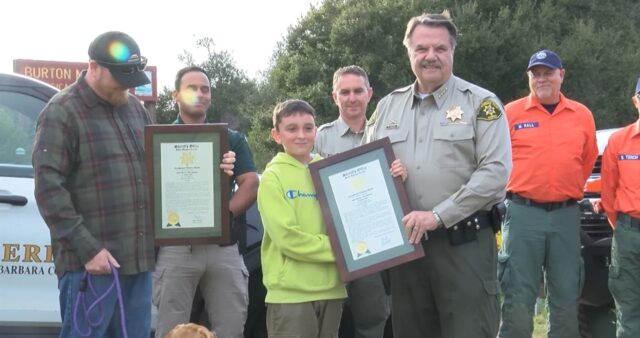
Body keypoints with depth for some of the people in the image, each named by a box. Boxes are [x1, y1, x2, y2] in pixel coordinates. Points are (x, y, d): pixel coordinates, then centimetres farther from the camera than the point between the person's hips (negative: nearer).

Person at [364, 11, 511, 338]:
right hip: (404, 243, 5)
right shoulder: (388, 106, 13)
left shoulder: (481, 103, -2)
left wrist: (438, 216, -17)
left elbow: (495, 172, -11)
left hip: (463, 243, -4)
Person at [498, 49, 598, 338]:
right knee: (518, 299, -2)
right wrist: (523, 186, 8)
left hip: (566, 215, 3)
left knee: (566, 298, 8)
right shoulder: (511, 113, 0)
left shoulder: (582, 115, 8)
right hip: (524, 213, -2)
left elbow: (588, 161, 18)